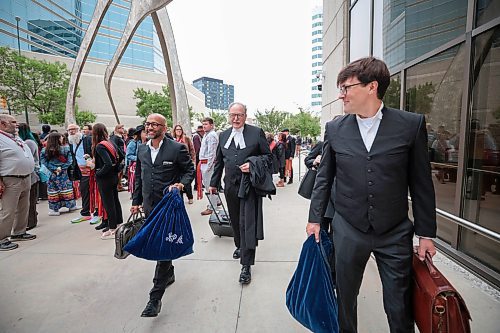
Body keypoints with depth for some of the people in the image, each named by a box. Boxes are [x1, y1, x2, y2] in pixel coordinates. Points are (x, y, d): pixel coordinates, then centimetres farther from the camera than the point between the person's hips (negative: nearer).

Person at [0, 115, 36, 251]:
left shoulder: (17, 139, 16)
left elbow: (28, 156, 23)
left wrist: (29, 175, 19)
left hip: (26, 179, 9)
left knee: (23, 209, 17)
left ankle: (19, 232, 31)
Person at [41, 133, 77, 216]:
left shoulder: (45, 150, -4)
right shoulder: (65, 148, -9)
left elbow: (44, 161, -7)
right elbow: (69, 160, -11)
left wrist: (53, 169, -6)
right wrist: (62, 168, -7)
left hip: (52, 174, 1)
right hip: (63, 173, -1)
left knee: (53, 190, 7)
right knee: (67, 188, 11)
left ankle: (53, 209, 14)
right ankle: (72, 205, 21)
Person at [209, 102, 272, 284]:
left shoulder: (257, 132, -3)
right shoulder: (223, 135, 11)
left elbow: (268, 156, -1)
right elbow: (219, 161, 17)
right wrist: (214, 183, 17)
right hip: (230, 186, 5)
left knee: (248, 222, -4)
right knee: (235, 220, 18)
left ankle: (246, 265, 6)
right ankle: (240, 246, 43)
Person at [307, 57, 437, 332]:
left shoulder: (412, 124, -5)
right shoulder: (334, 129, -1)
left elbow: (421, 182, -1)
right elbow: (324, 178, 4)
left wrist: (426, 233, 2)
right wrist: (315, 218, 3)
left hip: (395, 234, -1)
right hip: (348, 230, 1)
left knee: (400, 309, 12)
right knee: (344, 298, 17)